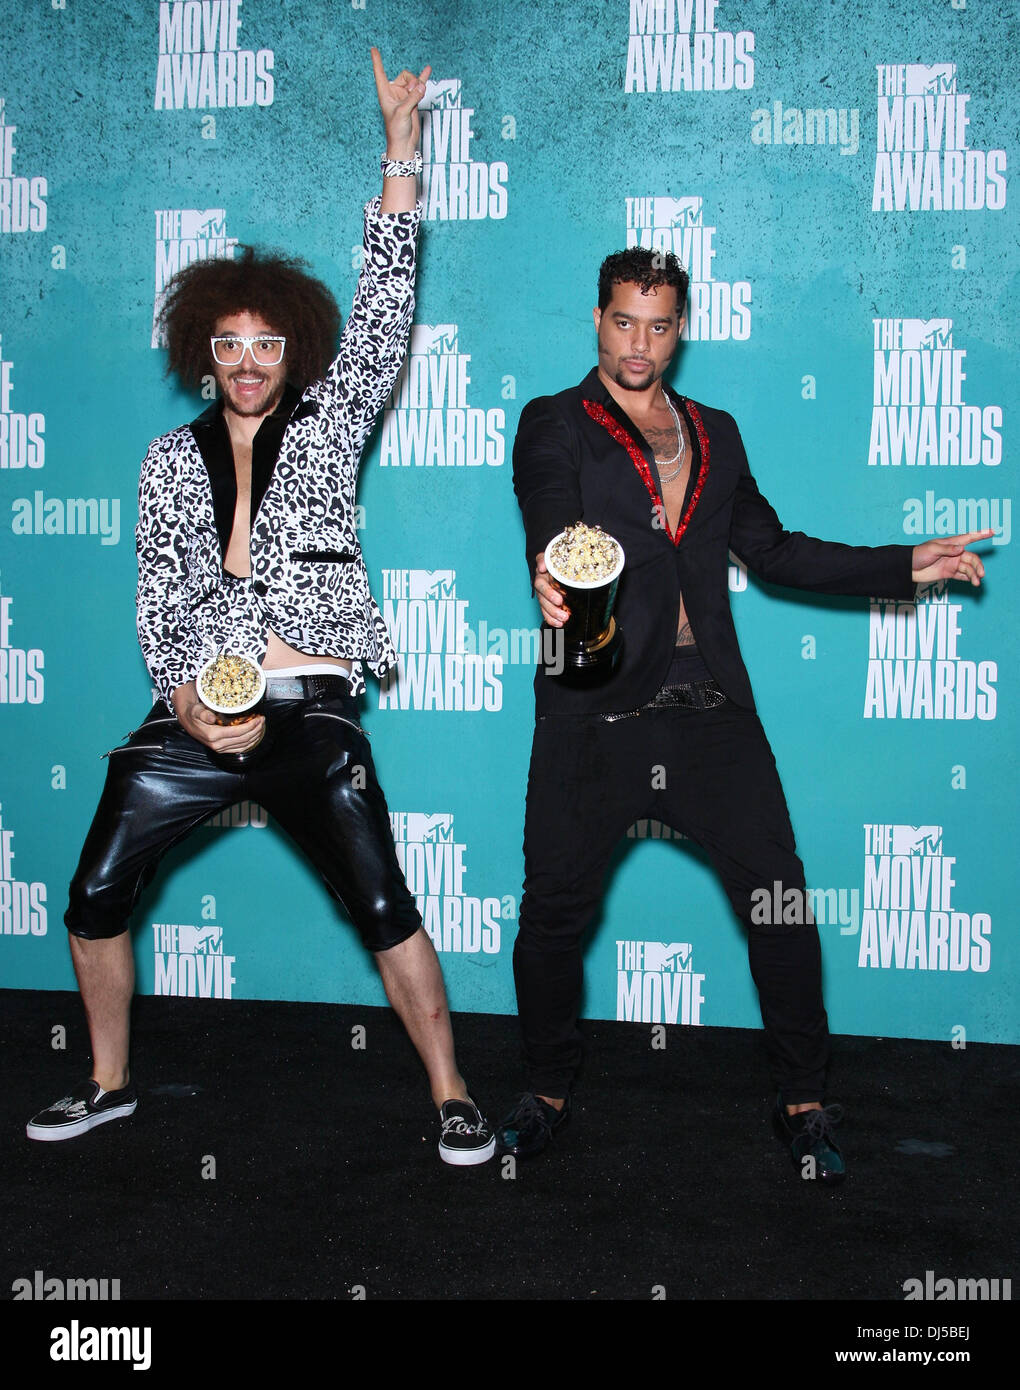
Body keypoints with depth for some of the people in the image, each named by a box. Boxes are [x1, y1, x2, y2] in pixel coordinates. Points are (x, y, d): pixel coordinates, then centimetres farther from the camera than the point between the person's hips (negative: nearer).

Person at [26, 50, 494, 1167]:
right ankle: (109, 1084, 24)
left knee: (383, 908, -8)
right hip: (195, 712, 3)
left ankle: (452, 1096, 7)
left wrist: (400, 150, -8)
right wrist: (187, 698, -11)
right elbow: (158, 597, 7)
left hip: (311, 716, -3)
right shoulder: (172, 458, 12)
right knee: (96, 895, 3)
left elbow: (384, 308, -2)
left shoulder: (328, 425, 7)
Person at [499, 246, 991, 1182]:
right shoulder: (555, 424, 7)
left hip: (709, 706, 3)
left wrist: (907, 567, 14)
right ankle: (549, 1090, 23)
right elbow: (551, 520, -13)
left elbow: (773, 550, 21)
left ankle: (804, 1102, 17)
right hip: (597, 708, -3)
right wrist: (554, 573, -37)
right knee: (557, 904, 1)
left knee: (779, 899, 0)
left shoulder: (715, 433, 20)